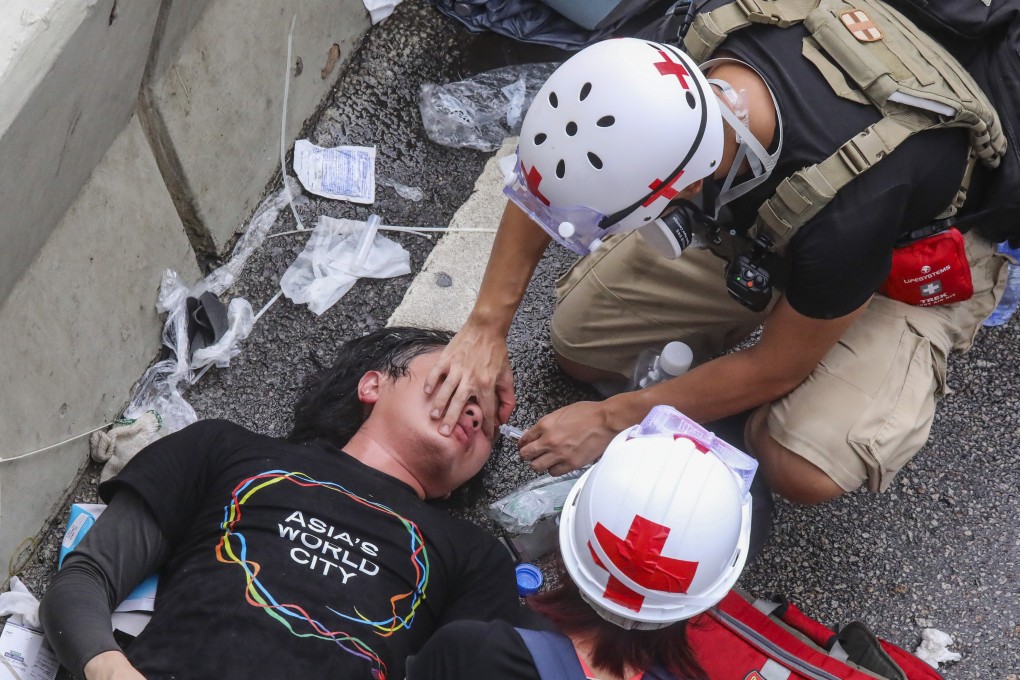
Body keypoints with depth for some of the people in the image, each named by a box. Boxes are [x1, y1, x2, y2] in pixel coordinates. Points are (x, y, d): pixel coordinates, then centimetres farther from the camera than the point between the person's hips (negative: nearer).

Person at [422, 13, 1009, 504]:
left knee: (805, 471, -27)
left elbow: (778, 369, -24)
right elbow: (547, 175, -10)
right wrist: (487, 327, -14)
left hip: (917, 254, -5)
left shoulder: (847, 210, -45)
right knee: (579, 343, -1)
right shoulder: (648, 63, -31)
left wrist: (612, 419, -16)